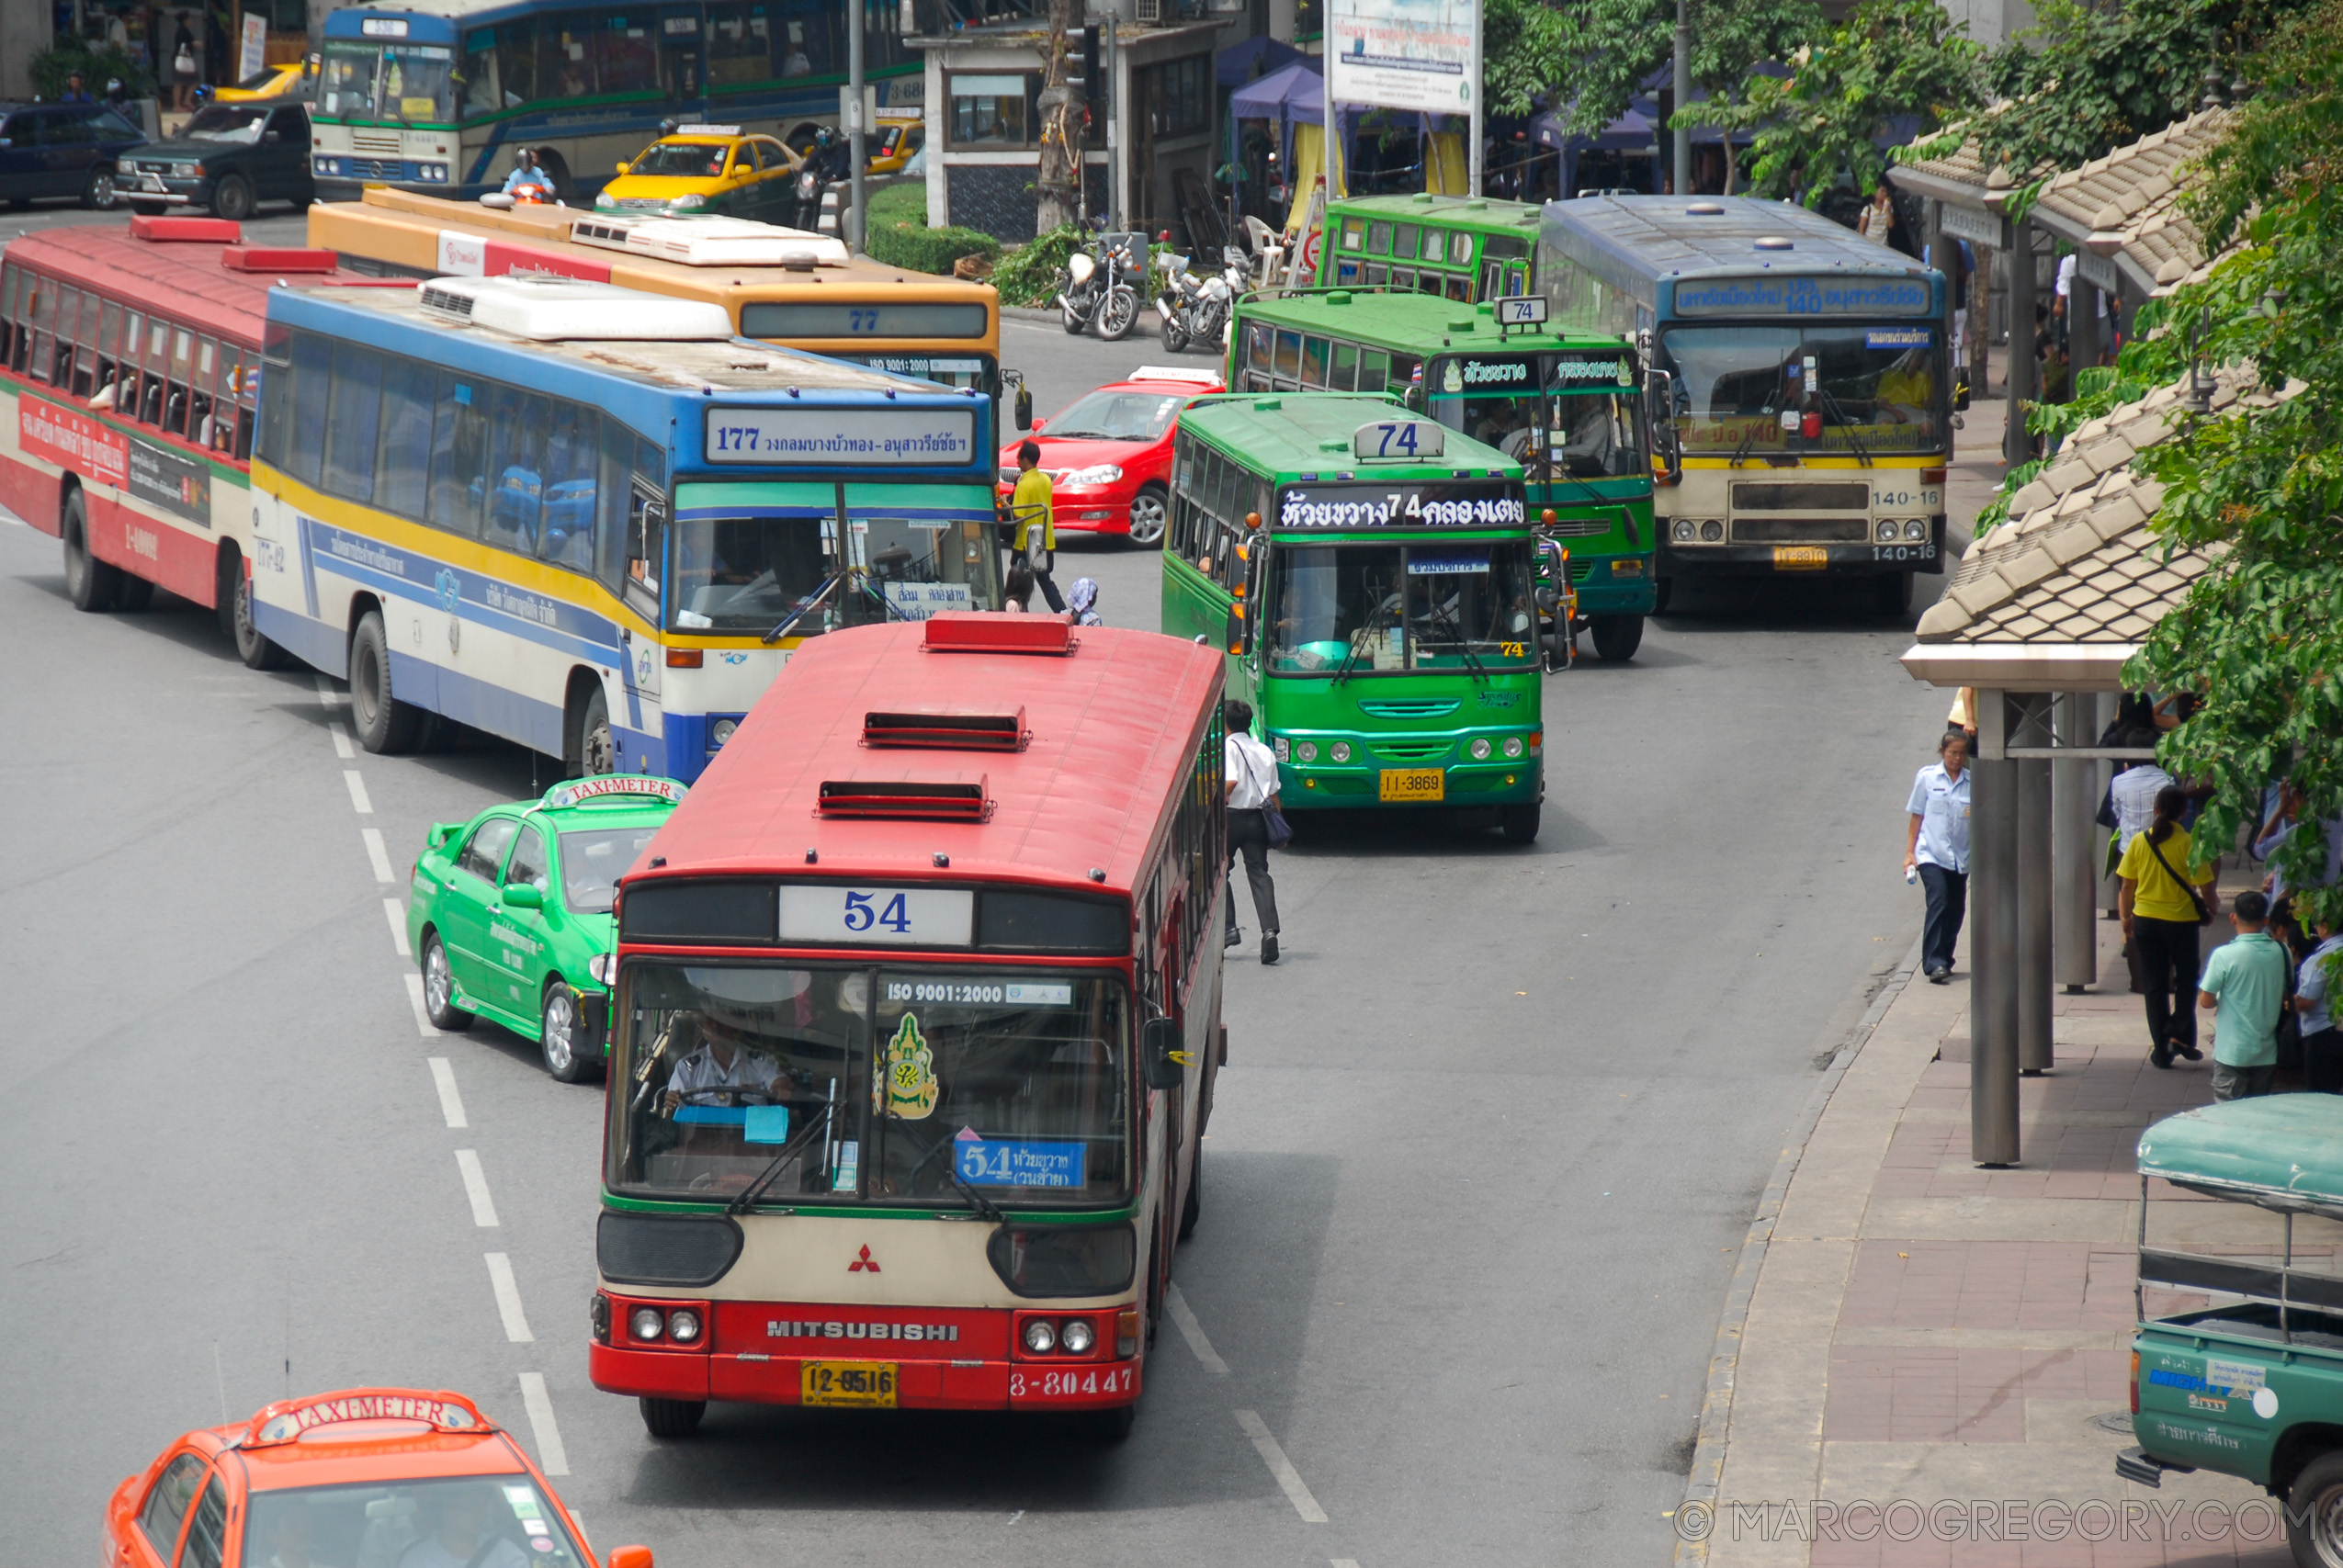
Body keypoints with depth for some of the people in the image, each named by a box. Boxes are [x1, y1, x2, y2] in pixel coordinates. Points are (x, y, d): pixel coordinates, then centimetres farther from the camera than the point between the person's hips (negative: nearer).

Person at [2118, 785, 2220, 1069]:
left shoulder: (2139, 842, -4)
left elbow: (2126, 887, 1)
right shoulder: (2189, 844, -12)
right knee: (2186, 980, 19)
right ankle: (2179, 1035, 3)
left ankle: (2162, 1048, 12)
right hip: (2181, 921, -2)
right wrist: (2212, 904, 13)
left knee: (2155, 986, 11)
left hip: (2145, 920, 2)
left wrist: (2125, 919, 15)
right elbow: (2206, 891, -10)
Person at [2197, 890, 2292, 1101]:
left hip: (2232, 1052, -4)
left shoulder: (2224, 955, -16)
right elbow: (2285, 998, 9)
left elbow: (2206, 1001, -11)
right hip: (2267, 1052, 4)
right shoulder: (2279, 952, -3)